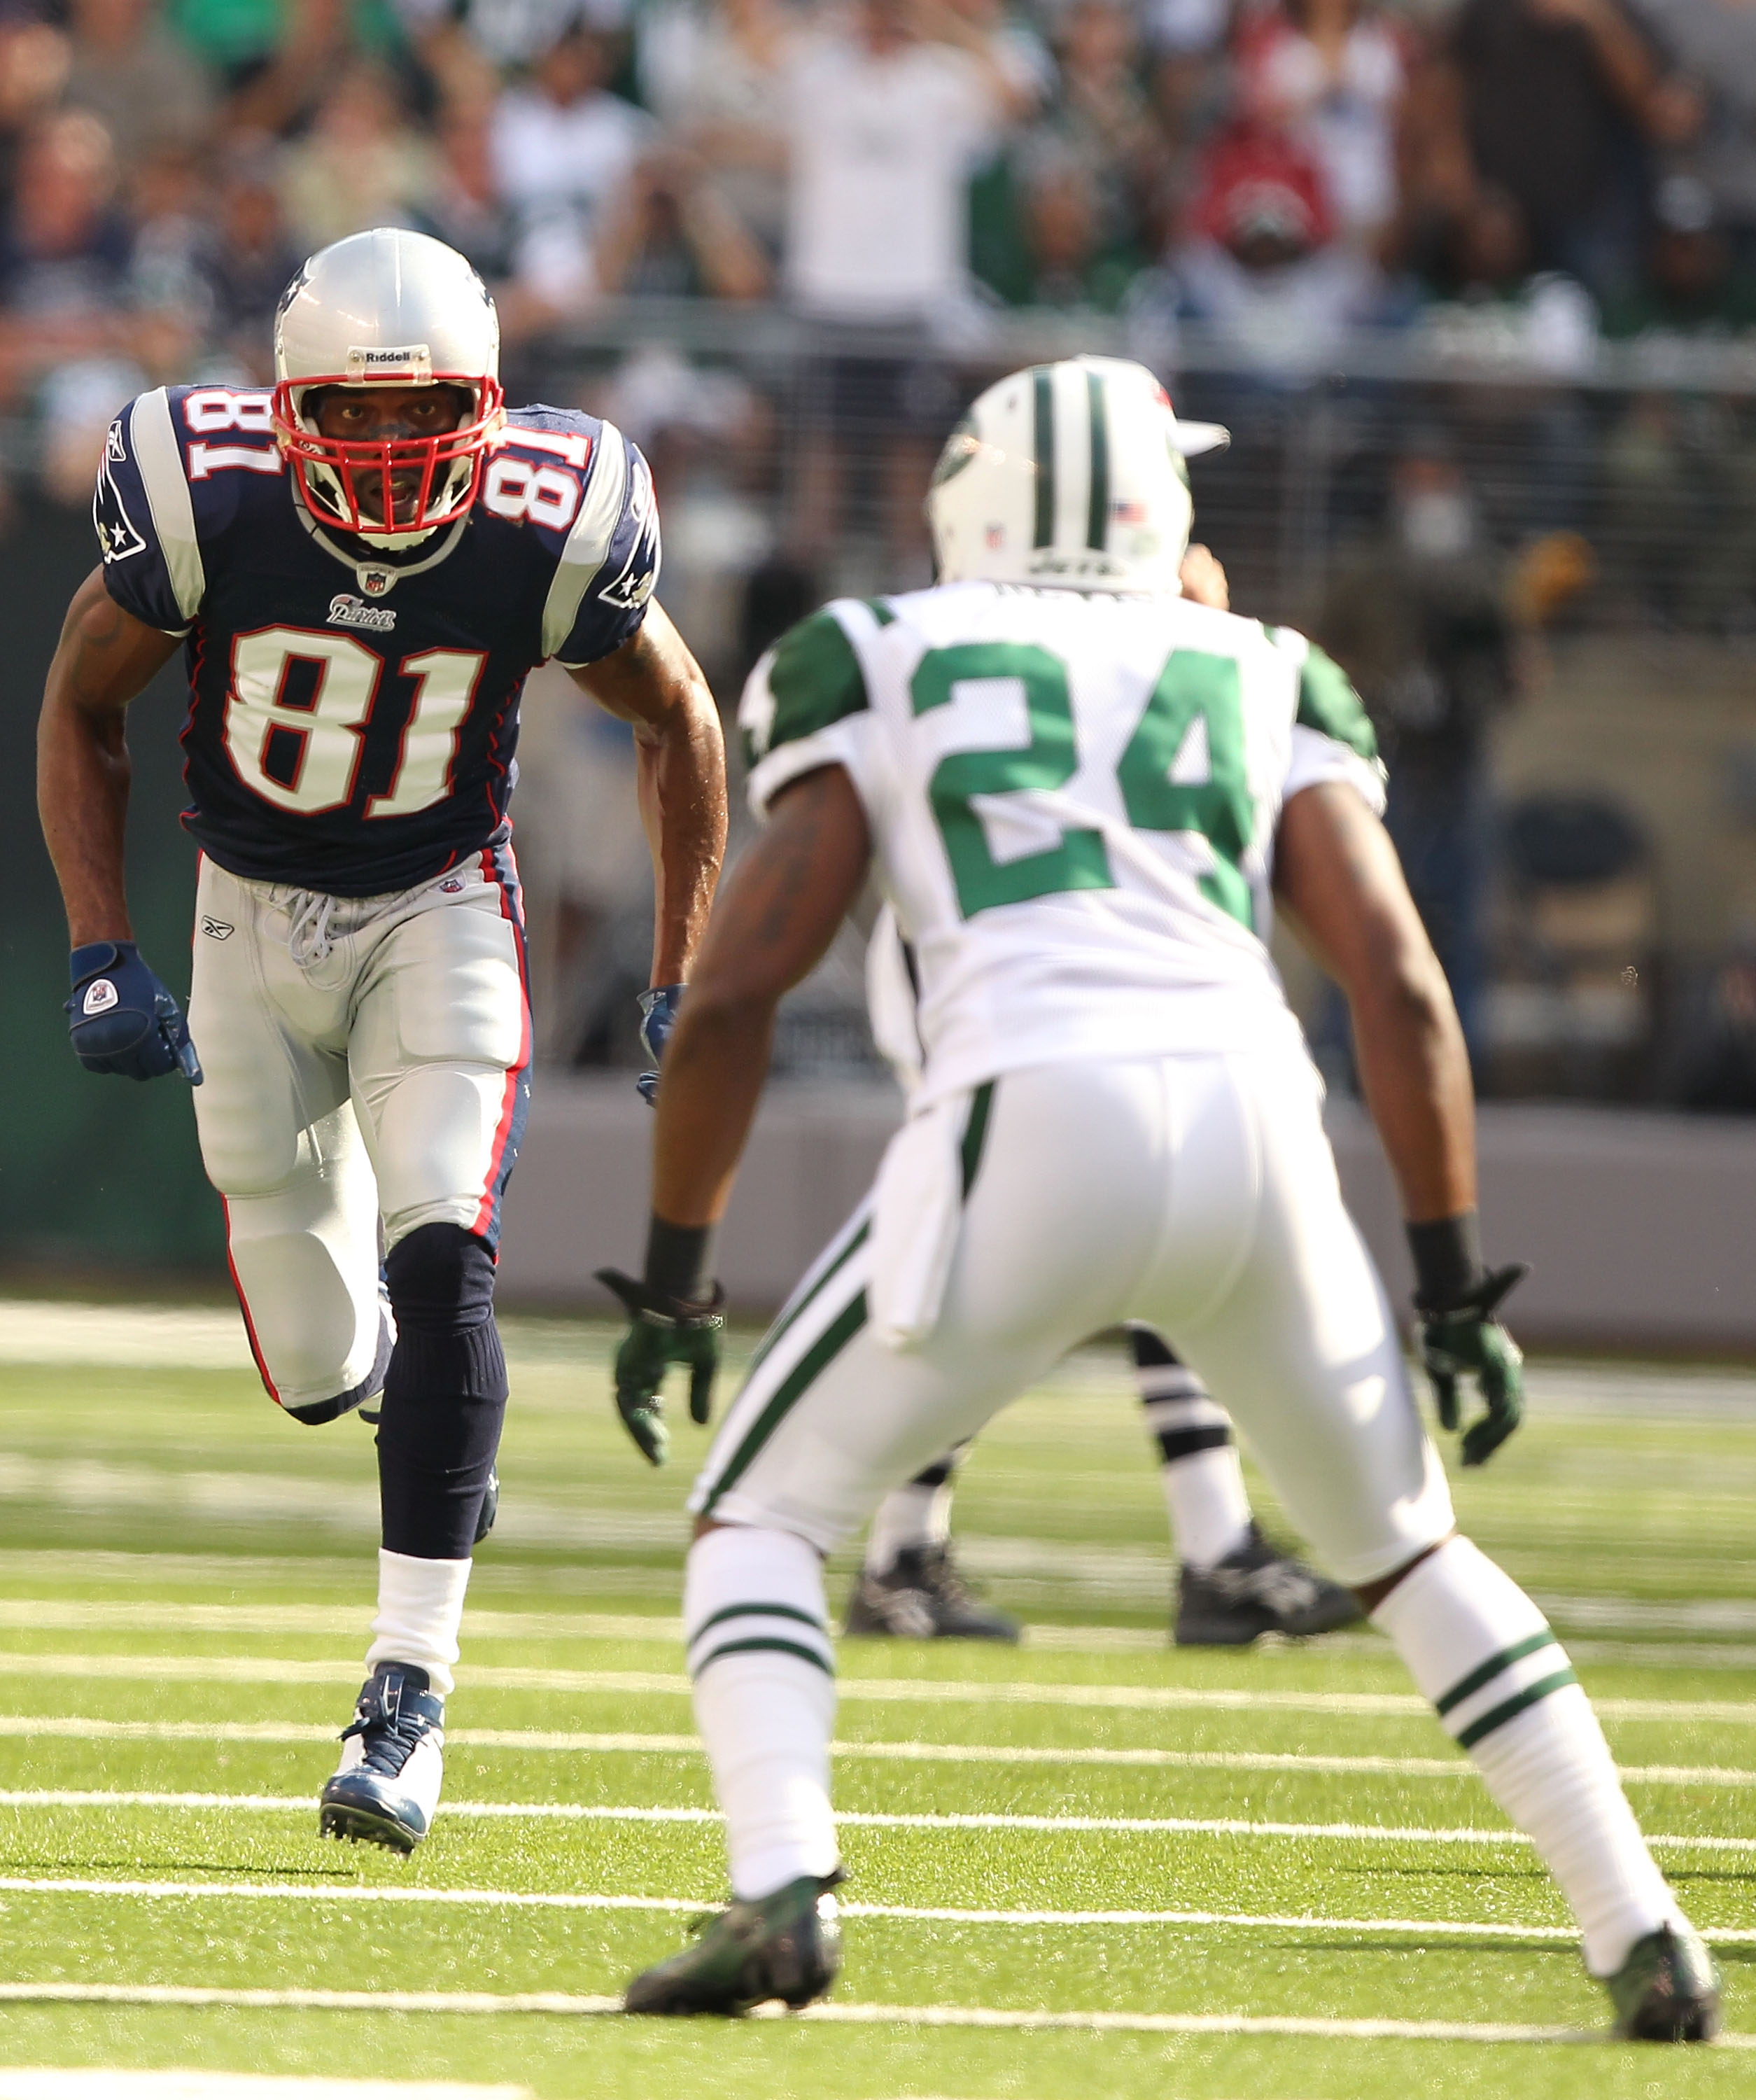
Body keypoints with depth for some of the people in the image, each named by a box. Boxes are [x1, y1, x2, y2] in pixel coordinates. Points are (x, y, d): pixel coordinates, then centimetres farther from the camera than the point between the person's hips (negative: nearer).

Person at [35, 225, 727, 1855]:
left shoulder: (544, 536, -22)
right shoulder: (205, 509, -23)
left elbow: (677, 725, -3)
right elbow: (81, 706, -5)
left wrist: (685, 980, -4)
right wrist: (99, 954, -13)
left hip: (440, 911, -1)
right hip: (252, 911, 1)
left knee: (439, 1263, -21)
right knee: (317, 1368, 6)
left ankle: (407, 1701, -17)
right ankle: (386, 1348, 47)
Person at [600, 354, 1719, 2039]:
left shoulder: (883, 666, 18)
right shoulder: (1263, 686, 24)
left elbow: (732, 994, 11)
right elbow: (1399, 980, 11)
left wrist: (671, 1277, 19)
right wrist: (1452, 1282, 14)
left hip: (1034, 1133, -3)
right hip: (1255, 1130, 3)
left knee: (761, 1519, 13)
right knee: (1407, 1552, 25)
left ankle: (781, 1888, -11)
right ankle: (1643, 1934, 16)